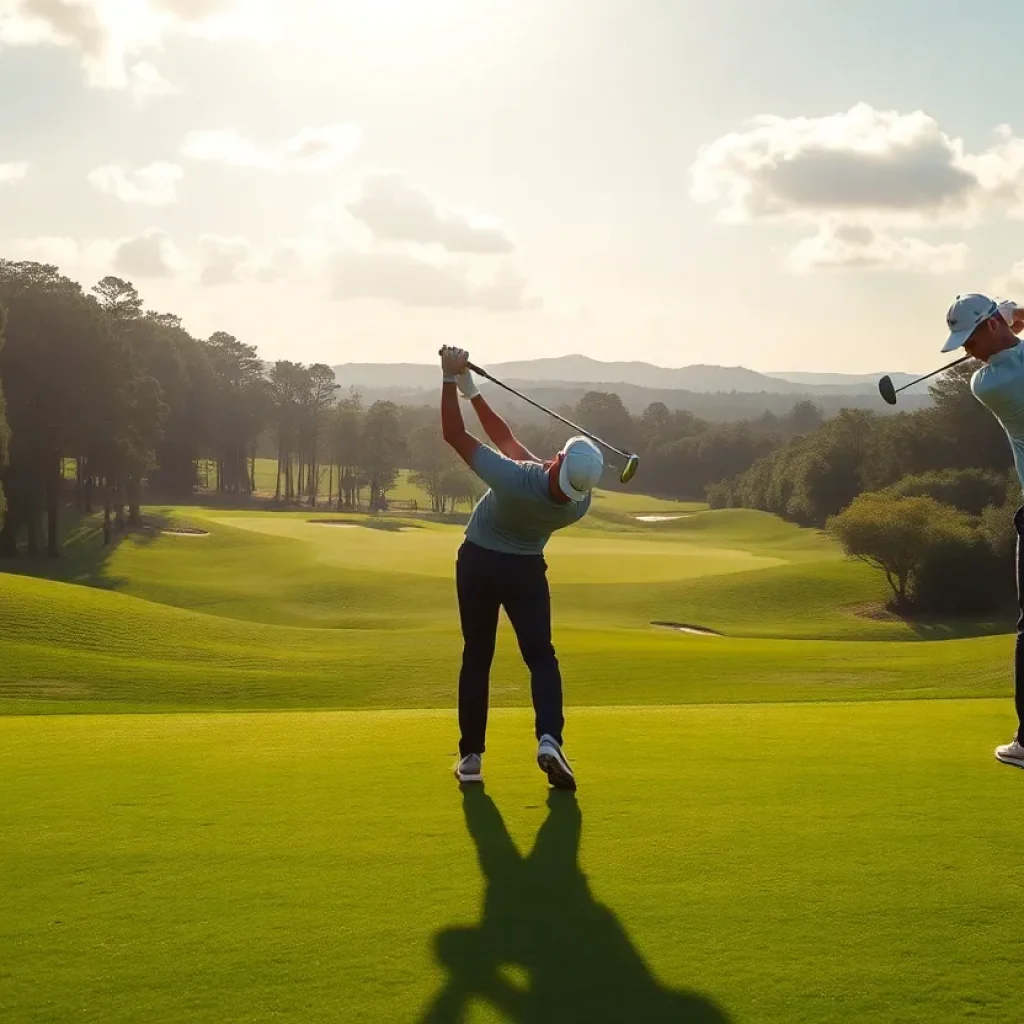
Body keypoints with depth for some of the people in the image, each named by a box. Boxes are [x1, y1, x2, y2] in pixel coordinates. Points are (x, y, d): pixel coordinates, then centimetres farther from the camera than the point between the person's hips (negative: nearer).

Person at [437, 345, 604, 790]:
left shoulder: (515, 478, -35)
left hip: (477, 563, -1)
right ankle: (549, 739, -16)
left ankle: (471, 755, 8)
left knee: (476, 658, 9)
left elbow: (454, 434, -27)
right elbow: (510, 442, -11)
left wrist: (452, 378, -20)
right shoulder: (579, 505, -20)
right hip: (526, 570, 1)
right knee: (541, 656, 9)